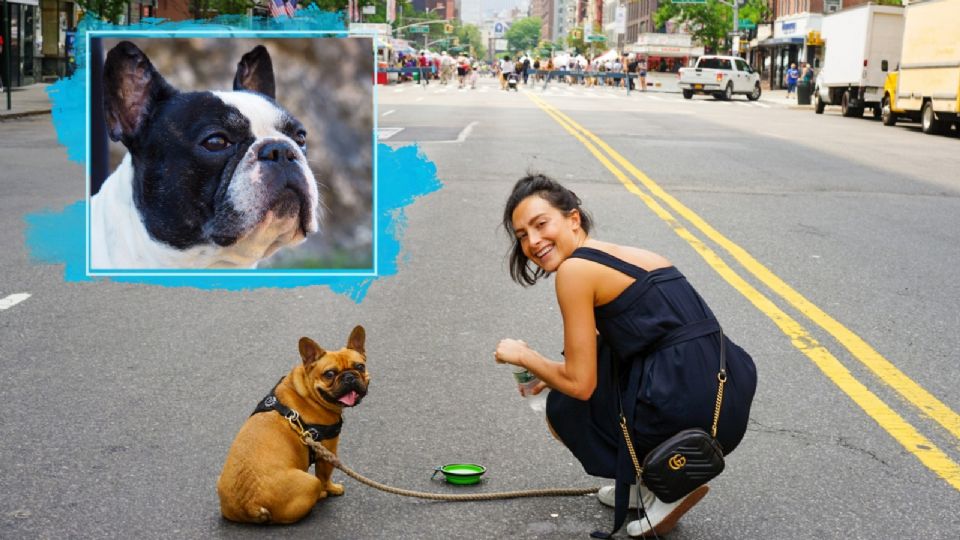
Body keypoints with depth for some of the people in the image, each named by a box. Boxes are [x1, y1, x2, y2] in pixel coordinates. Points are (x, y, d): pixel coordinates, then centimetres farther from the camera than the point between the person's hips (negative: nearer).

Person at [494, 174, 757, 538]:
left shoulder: (575, 268, -5)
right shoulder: (629, 254, 20)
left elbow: (580, 384, -4)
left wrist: (523, 356, 13)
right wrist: (553, 376, 36)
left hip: (690, 409, -8)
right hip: (731, 390, 8)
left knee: (563, 411, 18)